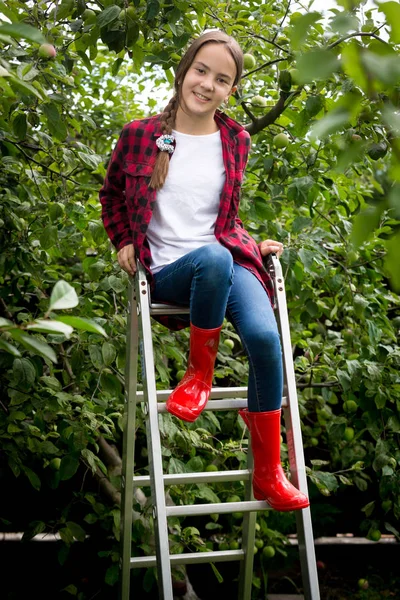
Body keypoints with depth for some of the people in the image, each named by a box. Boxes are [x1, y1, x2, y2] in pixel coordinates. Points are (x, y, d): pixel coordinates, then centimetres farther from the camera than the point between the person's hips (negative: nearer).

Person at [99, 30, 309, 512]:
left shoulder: (235, 141, 9)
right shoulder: (140, 135, 1)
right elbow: (111, 195, 19)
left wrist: (253, 245, 9)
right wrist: (124, 242, 6)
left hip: (228, 259, 2)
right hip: (168, 272, -2)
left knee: (263, 336, -27)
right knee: (213, 257, -39)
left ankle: (268, 473, -12)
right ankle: (200, 372, -14)